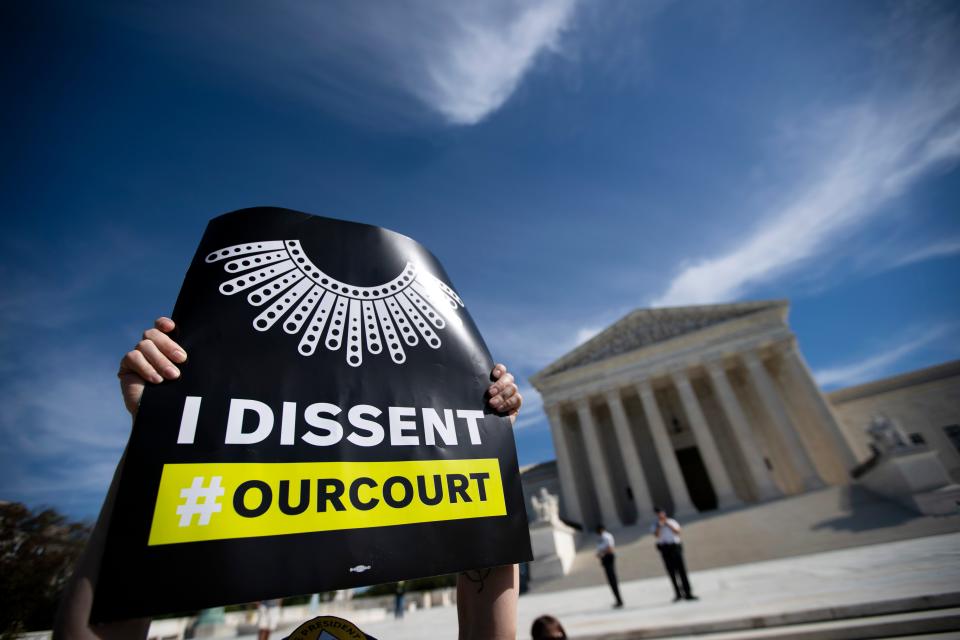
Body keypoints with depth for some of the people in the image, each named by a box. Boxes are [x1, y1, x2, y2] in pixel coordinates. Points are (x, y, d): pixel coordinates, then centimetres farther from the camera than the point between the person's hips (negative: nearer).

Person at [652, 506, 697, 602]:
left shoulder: (672, 522, 12)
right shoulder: (656, 525, 9)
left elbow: (677, 532, -2)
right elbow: (657, 536, -8)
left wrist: (668, 524, -7)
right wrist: (659, 525, -11)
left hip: (675, 547, 0)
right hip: (664, 549, 0)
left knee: (682, 570, -3)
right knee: (671, 572, 0)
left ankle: (688, 594, 2)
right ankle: (678, 594, 7)